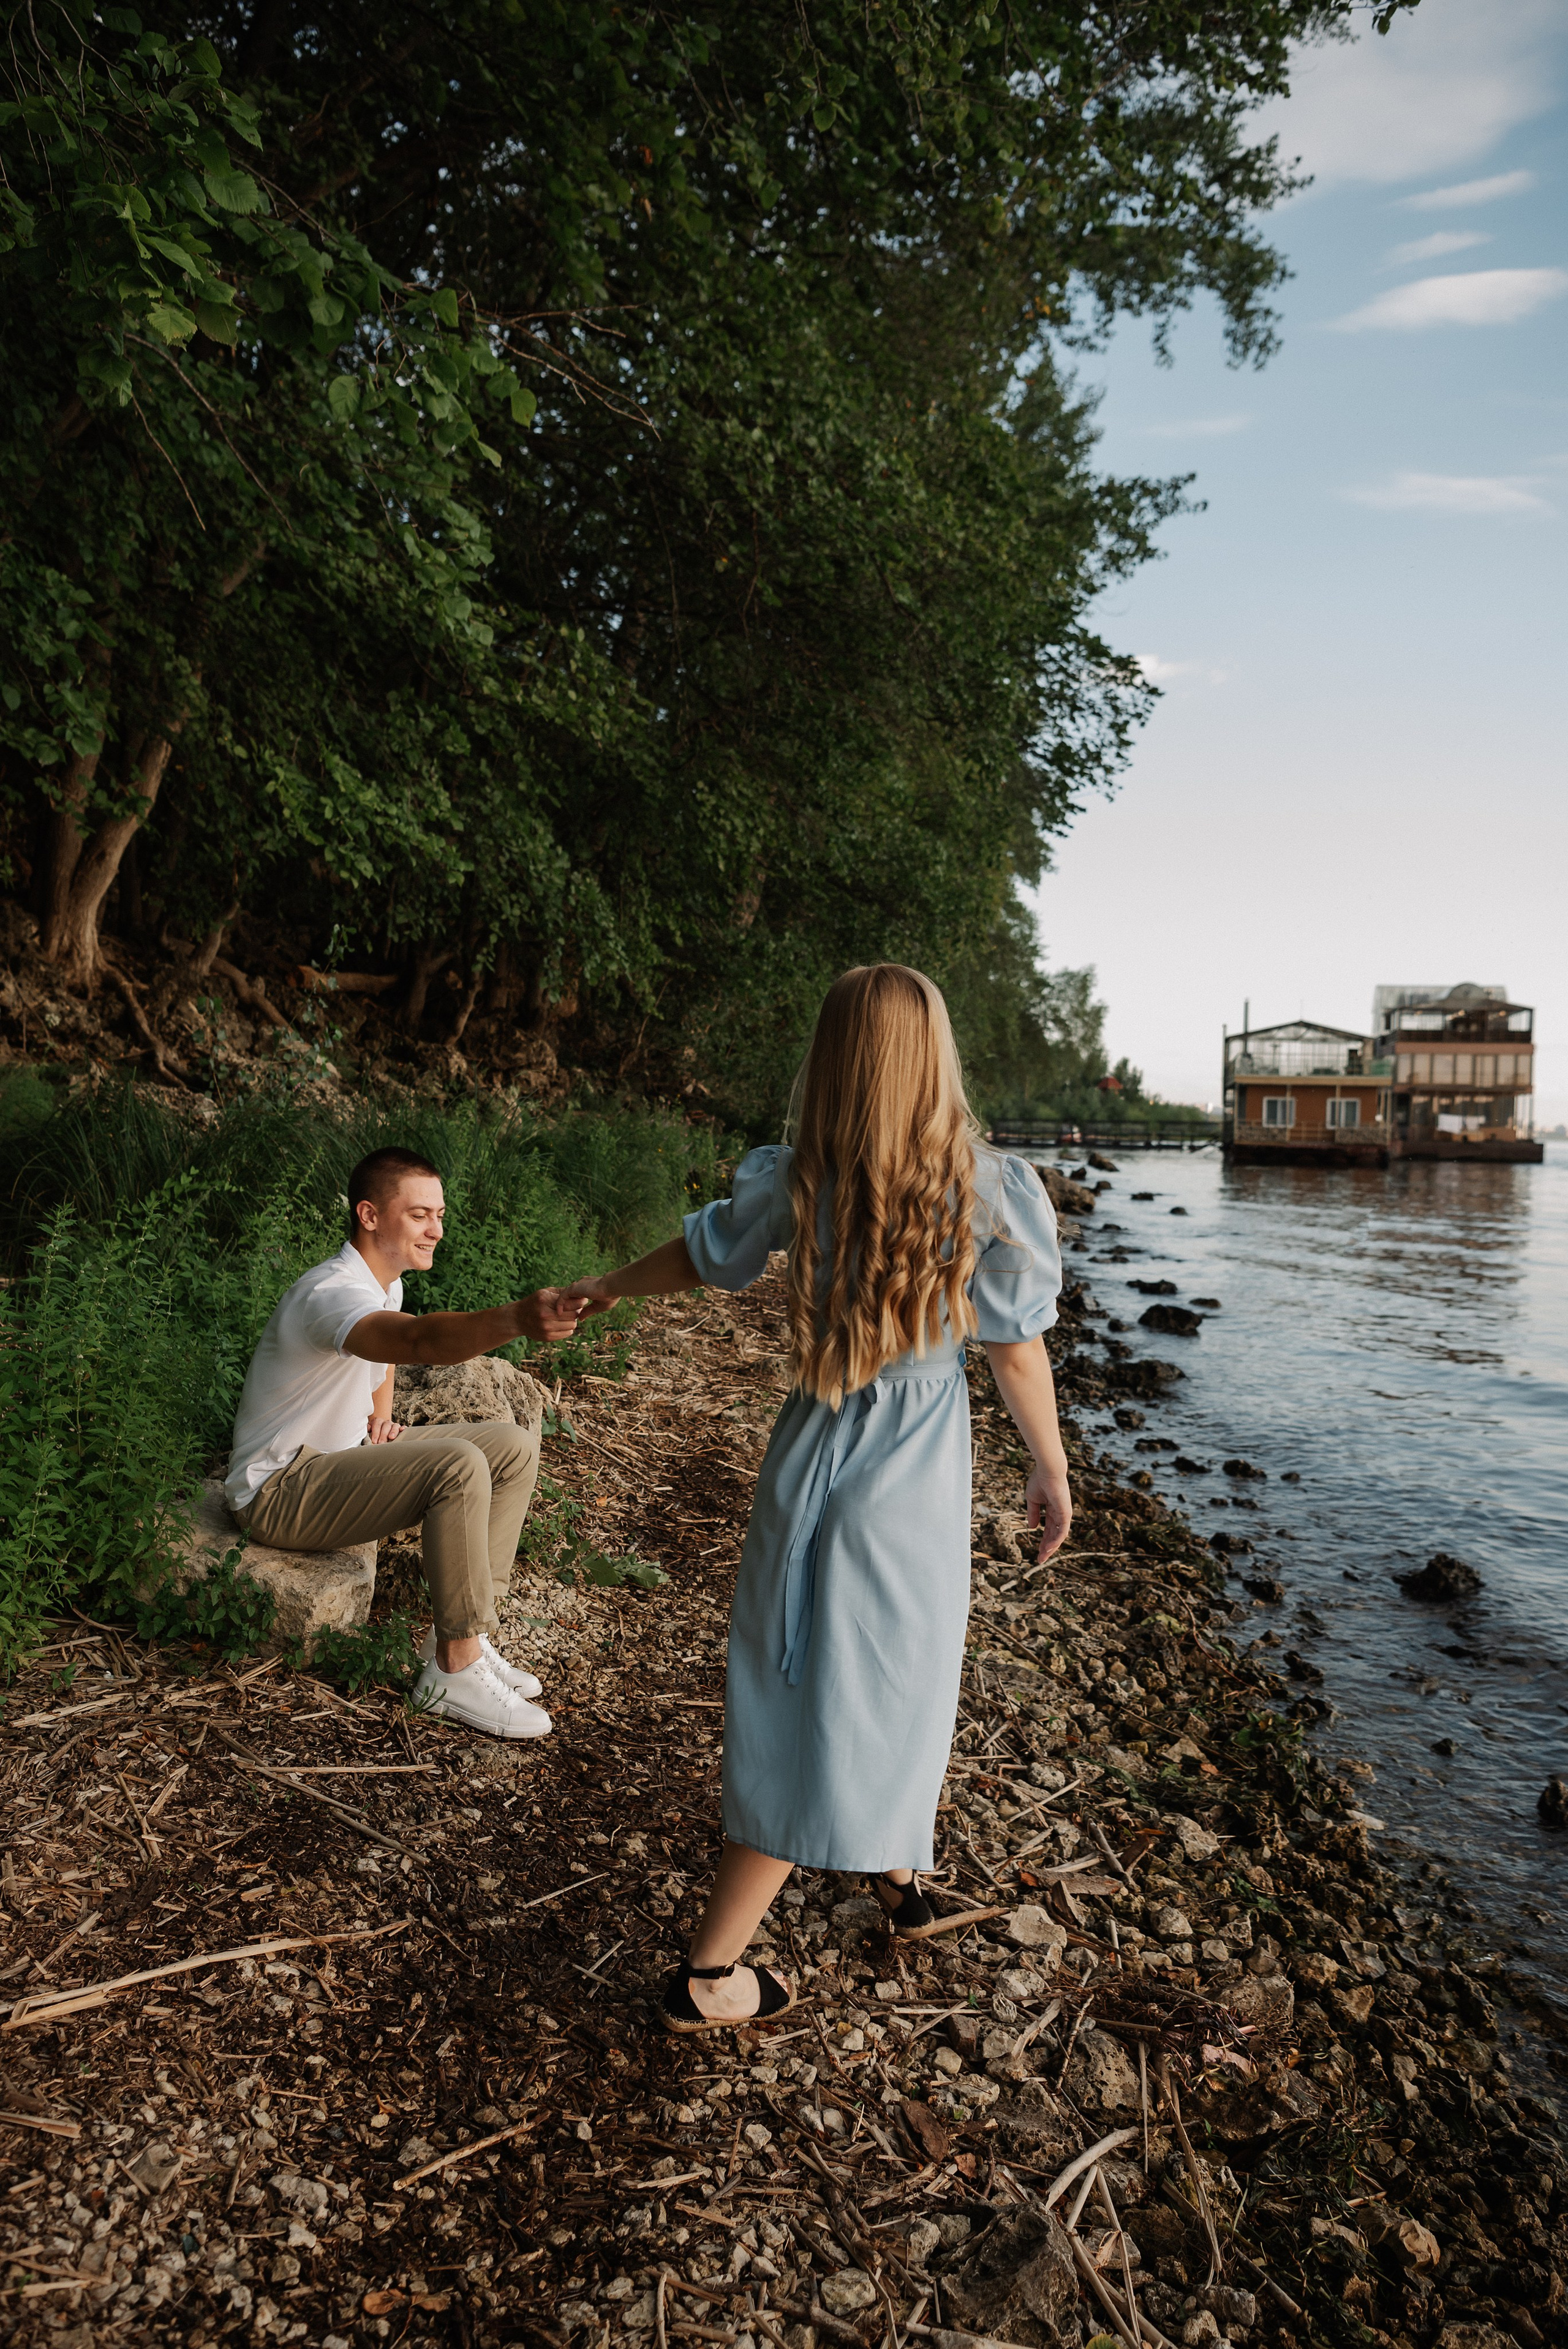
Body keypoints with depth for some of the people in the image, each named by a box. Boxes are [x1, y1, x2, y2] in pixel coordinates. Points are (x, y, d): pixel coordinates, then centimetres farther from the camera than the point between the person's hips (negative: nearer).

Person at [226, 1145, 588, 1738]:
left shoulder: (386, 1282, 3)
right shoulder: (332, 1293, -29)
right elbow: (421, 1340, -51)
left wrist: (381, 1416, 8)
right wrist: (514, 1319, -68)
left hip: (342, 1456, 10)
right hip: (279, 1492, -10)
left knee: (516, 1448, -1)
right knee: (460, 1467, -32)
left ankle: (462, 1637, 0)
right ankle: (455, 1671, -20)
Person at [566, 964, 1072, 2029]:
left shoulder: (795, 1181, -7)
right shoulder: (985, 1188, -14)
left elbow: (698, 1257, 7)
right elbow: (1017, 1349, -10)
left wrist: (607, 1289, 26)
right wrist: (1052, 1468, 5)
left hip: (816, 1452, 4)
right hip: (921, 1469, -3)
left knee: (811, 1681, 23)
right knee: (868, 1695, 7)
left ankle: (897, 1869, 47)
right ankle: (707, 1972, 15)